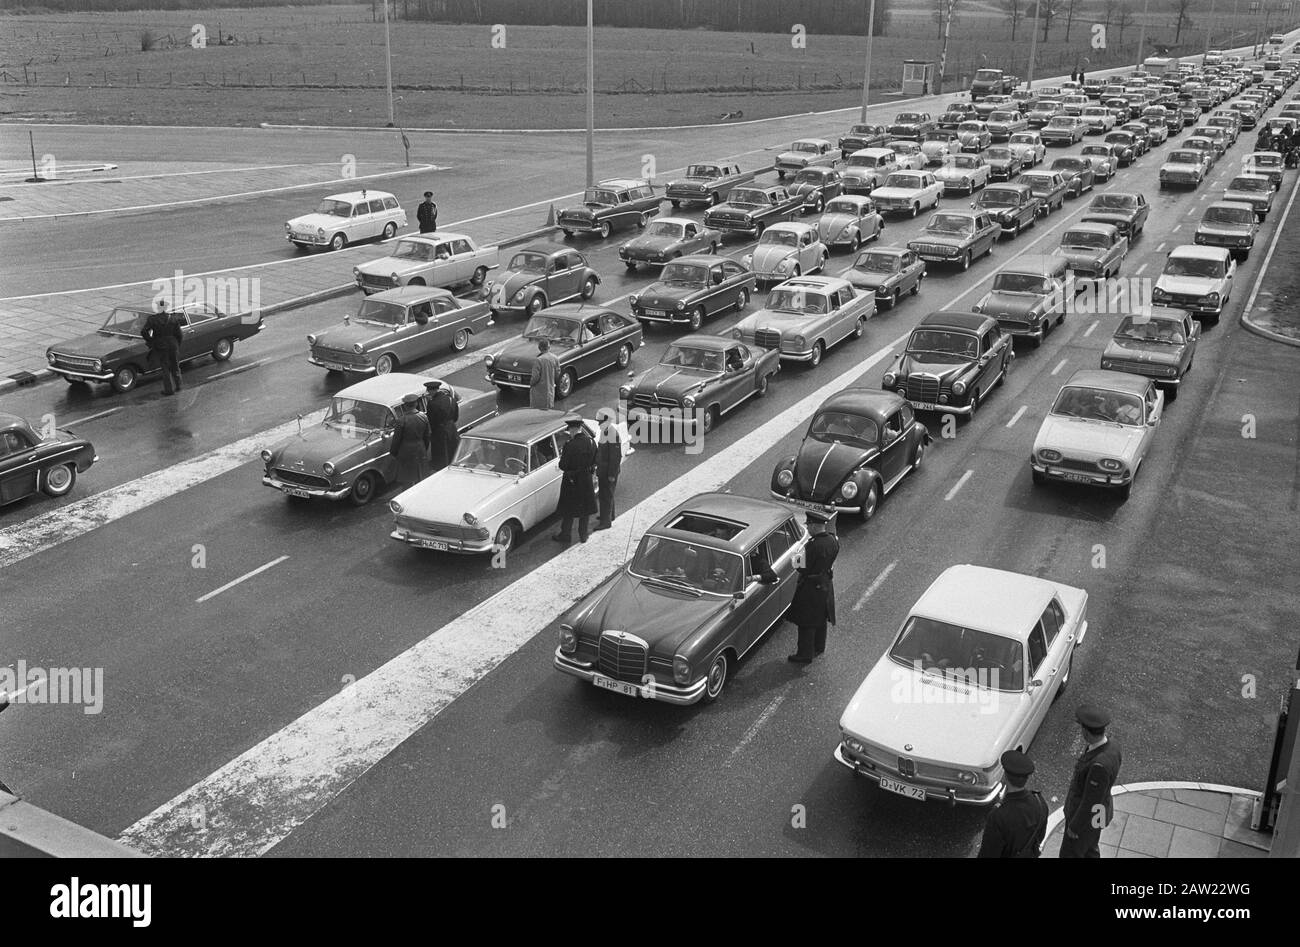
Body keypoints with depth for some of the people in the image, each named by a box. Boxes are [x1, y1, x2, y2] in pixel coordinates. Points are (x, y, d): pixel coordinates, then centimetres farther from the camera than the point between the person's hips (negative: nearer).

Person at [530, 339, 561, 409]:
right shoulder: (555, 358, -6)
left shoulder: (539, 360, -23)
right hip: (550, 389, 6)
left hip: (539, 391, -6)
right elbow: (557, 374, 2)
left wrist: (531, 383, -1)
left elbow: (535, 377, -19)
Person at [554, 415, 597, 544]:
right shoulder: (591, 442, -8)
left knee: (568, 510, 12)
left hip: (571, 481, -4)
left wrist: (561, 457, -1)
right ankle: (583, 535, 28)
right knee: (586, 509, 18)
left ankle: (565, 535, 24)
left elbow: (563, 467, -19)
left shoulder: (570, 446, -24)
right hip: (587, 480, 5)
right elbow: (594, 462, 1)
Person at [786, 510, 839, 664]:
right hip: (826, 584, 8)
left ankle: (805, 655, 15)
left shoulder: (813, 546, -29)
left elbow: (804, 569, -23)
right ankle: (819, 647, 40)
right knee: (821, 619, 24)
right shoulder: (833, 540, -5)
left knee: (806, 623, 6)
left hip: (811, 586, -8)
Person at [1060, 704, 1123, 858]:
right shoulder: (1109, 745, -14)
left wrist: (1074, 827, -16)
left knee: (1069, 855, 16)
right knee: (1089, 849, 30)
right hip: (1098, 809, 8)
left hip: (1086, 816, -8)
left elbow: (1090, 801, -30)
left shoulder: (1100, 765, -43)